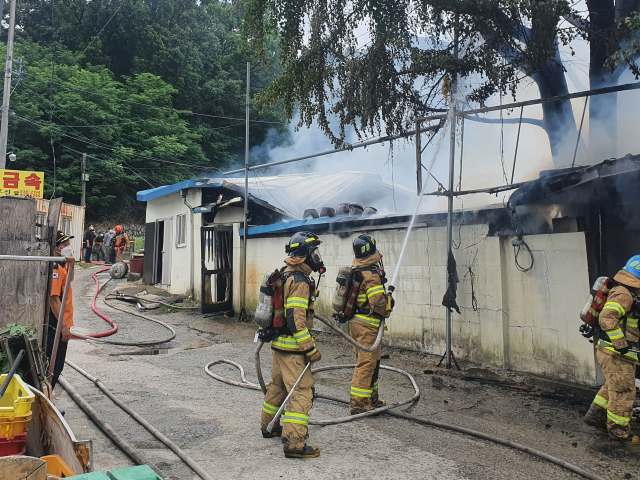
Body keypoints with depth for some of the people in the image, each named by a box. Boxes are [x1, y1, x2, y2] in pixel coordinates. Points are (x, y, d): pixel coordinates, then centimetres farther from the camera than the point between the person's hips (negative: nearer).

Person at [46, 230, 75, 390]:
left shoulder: (61, 265, 7)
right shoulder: (55, 268, -21)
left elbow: (69, 280, 27)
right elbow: (54, 299, -25)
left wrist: (70, 265, 6)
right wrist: (64, 326, -25)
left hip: (61, 322, 10)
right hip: (56, 323, -10)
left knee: (56, 364, 21)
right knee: (54, 366, 0)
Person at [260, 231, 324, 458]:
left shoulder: (284, 275, 11)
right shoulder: (299, 280, -21)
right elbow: (296, 320, -25)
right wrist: (311, 350, -19)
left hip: (279, 342, 10)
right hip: (292, 347, -10)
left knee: (278, 385, 22)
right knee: (302, 391, -7)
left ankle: (269, 426, 38)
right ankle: (294, 444, -7)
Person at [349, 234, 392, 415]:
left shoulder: (353, 271, 9)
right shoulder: (371, 274, -18)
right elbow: (377, 300, -24)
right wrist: (387, 311, -5)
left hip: (355, 322, 9)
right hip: (367, 325, -9)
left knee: (371, 361, 20)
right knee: (367, 363, -3)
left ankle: (371, 399, 31)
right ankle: (358, 404, 0)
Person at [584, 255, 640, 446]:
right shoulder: (623, 294, -20)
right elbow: (607, 317, -34)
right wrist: (621, 344, -30)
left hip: (610, 351, 10)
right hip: (616, 354, -10)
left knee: (613, 386, 22)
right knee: (623, 392, -1)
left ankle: (595, 414, 31)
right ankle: (619, 432, 10)